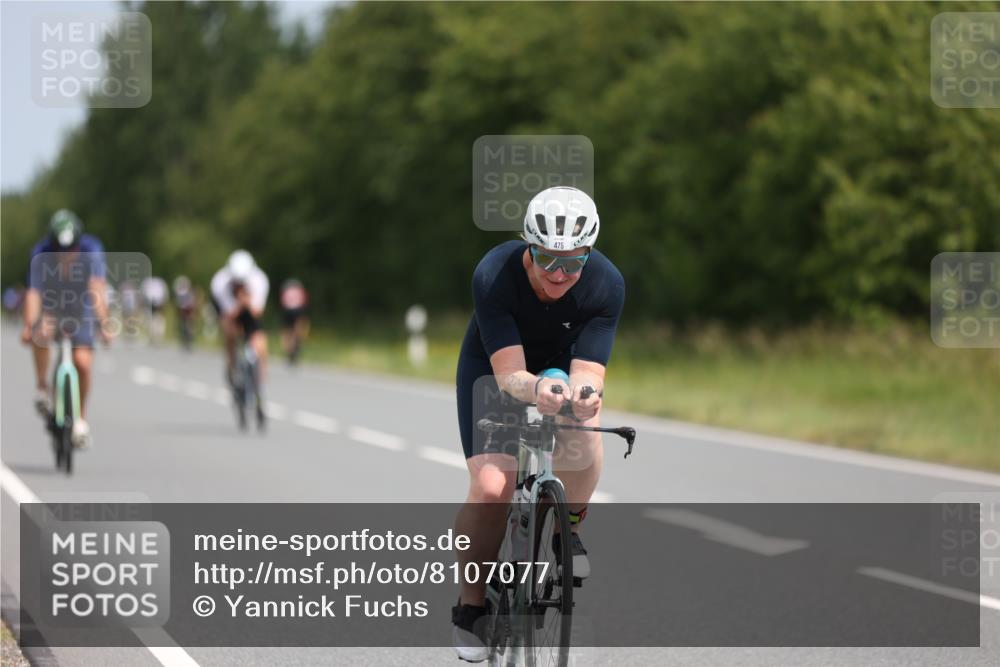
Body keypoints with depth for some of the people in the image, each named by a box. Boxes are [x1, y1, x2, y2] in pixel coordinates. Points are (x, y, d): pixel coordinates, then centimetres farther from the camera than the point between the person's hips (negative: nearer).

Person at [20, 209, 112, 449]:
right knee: (41, 330, -34)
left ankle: (81, 418, 9)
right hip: (51, 308, 0)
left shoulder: (92, 250, -26)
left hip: (81, 311, 0)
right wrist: (29, 326, -48)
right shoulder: (41, 254, -26)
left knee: (83, 362, -13)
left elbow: (98, 290, -34)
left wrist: (103, 323, -46)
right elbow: (33, 293, -34)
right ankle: (42, 387, -14)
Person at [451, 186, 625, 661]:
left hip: (560, 367, 1)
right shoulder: (493, 276, -34)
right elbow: (508, 372, -37)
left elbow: (587, 369, -34)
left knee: (584, 443, -32)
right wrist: (537, 389, -60)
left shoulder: (606, 285, -29)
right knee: (491, 487, -19)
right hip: (492, 369, -1)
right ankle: (470, 607, 2)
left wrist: (584, 395, -57)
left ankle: (569, 528, 0)